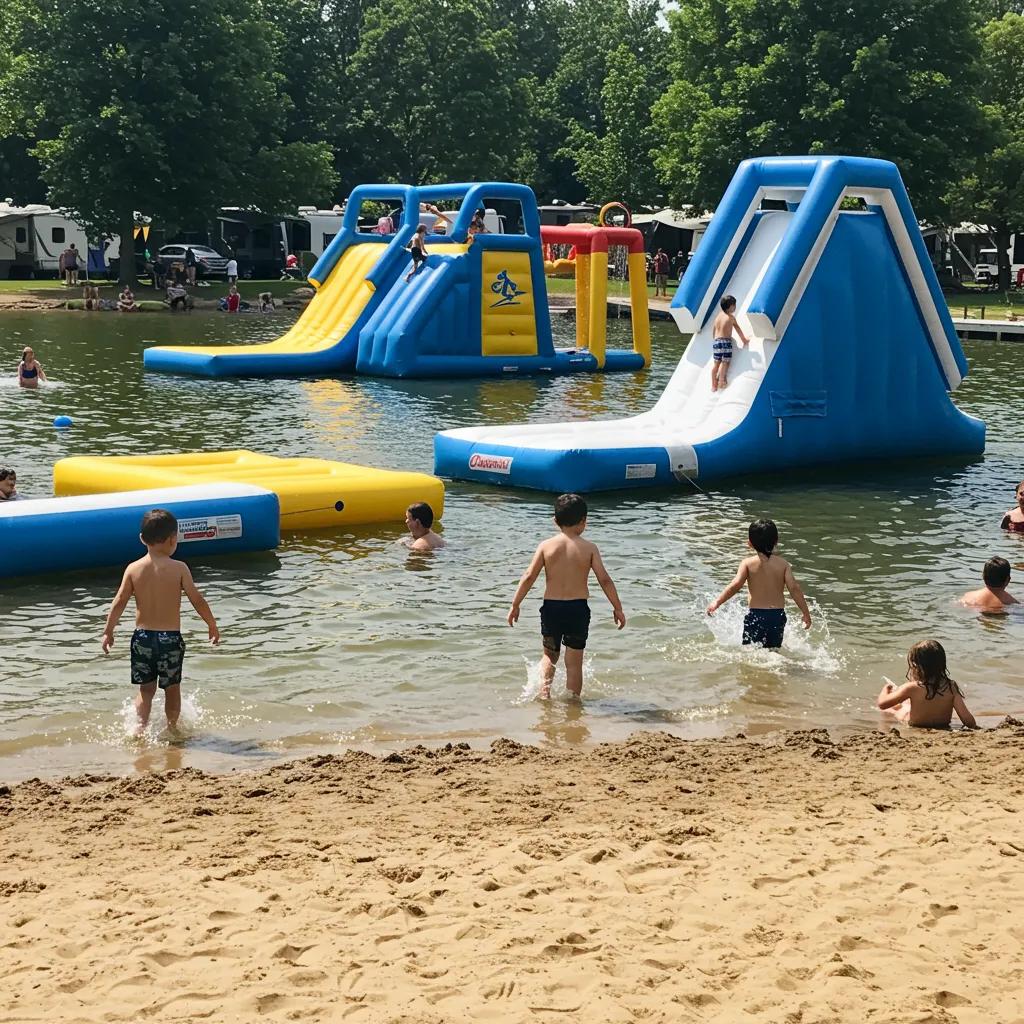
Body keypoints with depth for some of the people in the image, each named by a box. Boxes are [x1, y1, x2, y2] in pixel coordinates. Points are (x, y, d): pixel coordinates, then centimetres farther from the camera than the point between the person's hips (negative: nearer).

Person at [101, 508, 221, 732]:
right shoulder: (179, 568, -9)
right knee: (172, 688, 14)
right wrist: (212, 625, 8)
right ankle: (172, 729, 24)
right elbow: (197, 600, -6)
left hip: (142, 637, 2)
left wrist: (108, 631, 11)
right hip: (170, 637, -2)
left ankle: (141, 729, 2)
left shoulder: (133, 569, -2)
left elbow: (119, 603, -1)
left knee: (146, 689, 13)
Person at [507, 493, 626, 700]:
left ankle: (544, 691, -1)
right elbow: (604, 579, -6)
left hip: (551, 607, 1)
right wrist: (617, 608, 4)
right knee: (574, 661, 9)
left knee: (549, 656, 20)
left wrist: (515, 605, 4)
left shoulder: (546, 546, -2)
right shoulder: (589, 548, -4)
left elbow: (529, 577, -4)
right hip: (578, 608, -1)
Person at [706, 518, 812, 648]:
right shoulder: (783, 564, 3)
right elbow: (794, 588, -3)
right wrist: (806, 613, 3)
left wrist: (717, 602, -8)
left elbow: (736, 585, -13)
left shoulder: (748, 563, -2)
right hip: (778, 615, 2)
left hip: (755, 614, -2)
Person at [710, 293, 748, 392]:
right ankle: (721, 383, -9)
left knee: (716, 363, 8)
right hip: (726, 341, -6)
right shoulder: (731, 317, -3)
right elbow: (738, 329, 3)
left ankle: (713, 385, 11)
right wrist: (743, 339, 15)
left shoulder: (718, 316, 14)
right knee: (725, 362, -3)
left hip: (716, 341, 6)